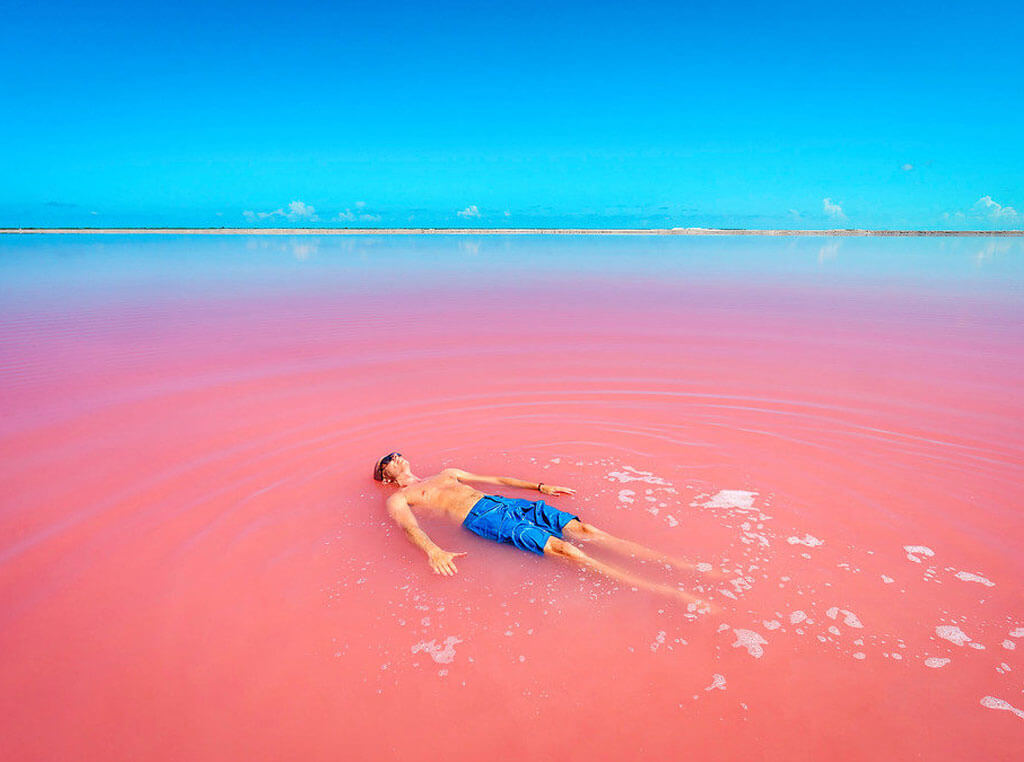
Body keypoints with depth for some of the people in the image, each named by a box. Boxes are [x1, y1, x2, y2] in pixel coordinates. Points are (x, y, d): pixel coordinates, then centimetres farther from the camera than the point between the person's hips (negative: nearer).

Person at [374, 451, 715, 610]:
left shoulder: (447, 474, 33)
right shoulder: (399, 499, 15)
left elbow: (495, 479, 33)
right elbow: (408, 525, -7)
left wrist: (540, 487, 26)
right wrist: (432, 550, -30)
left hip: (507, 503, 6)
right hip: (483, 518, -6)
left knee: (586, 530, -13)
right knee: (565, 549, -26)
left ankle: (688, 567, -17)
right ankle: (667, 594, -33)